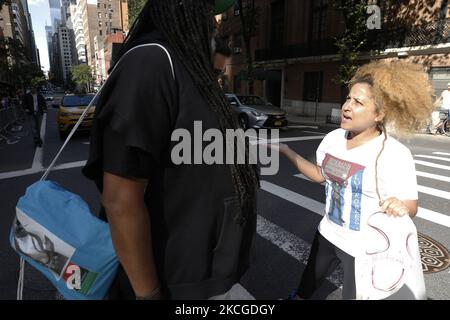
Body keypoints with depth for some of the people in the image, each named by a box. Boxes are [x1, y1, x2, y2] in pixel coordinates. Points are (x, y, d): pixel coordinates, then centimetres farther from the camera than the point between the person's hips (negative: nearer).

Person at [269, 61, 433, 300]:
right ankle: (298, 297, 54)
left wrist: (400, 206, -39)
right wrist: (285, 150, 1)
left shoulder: (395, 155, -23)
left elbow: (411, 206, -15)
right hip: (328, 233, 6)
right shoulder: (333, 138, -6)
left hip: (364, 249, -5)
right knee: (308, 282, 25)